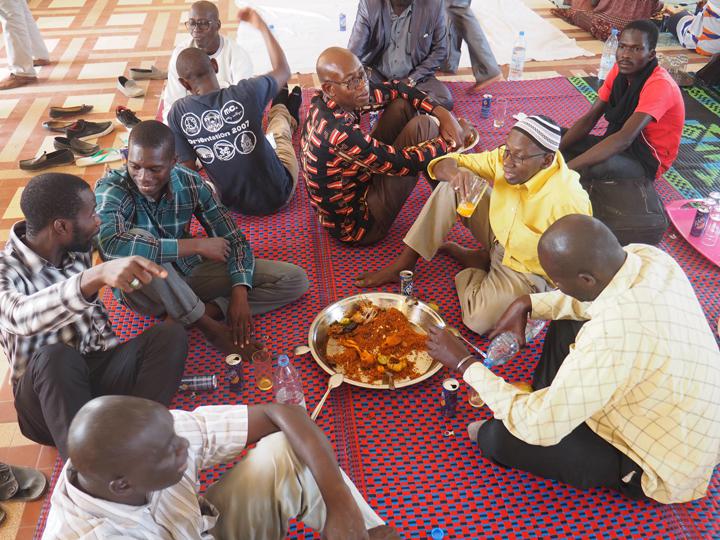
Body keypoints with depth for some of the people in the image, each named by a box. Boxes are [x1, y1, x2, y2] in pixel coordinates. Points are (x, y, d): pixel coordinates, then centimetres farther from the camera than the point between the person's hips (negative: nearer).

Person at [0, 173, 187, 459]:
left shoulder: (77, 250, 1)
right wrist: (96, 277, -54)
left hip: (96, 371, 5)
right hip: (45, 398, -5)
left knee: (170, 334, -20)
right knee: (55, 356, -37)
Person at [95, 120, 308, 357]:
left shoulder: (190, 183, -13)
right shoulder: (111, 188, -23)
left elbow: (232, 239, -7)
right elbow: (111, 244, -43)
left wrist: (239, 294, -24)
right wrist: (196, 245, -37)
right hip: (142, 289, -3)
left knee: (295, 280, -7)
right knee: (137, 244, -40)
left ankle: (205, 312, -19)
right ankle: (207, 325, -23)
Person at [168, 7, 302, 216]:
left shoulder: (177, 113, -18)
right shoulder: (245, 93, -25)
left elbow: (188, 169, -9)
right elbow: (283, 71, -3)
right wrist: (261, 26, 6)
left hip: (235, 204, 3)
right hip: (278, 193, -3)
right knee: (280, 124, 28)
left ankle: (284, 110, 61)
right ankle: (288, 114, 63)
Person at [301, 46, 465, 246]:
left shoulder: (327, 101, -9)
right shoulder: (339, 132, -35)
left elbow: (394, 89, 2)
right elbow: (403, 162, -26)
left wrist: (443, 113, -9)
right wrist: (449, 141, -10)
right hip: (355, 225, -8)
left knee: (402, 104, 4)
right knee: (421, 126, -14)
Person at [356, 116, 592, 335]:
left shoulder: (568, 200, -33)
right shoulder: (504, 158, -15)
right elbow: (444, 164, -10)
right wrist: (454, 172, -34)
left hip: (527, 272, -5)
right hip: (497, 238, 6)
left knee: (479, 319, -32)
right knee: (453, 184, -13)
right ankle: (404, 263, -7)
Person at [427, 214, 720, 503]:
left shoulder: (613, 335, -41)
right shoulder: (644, 255, -16)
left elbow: (536, 427, -31)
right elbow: (588, 301, 8)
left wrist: (465, 363, -20)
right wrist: (528, 303, -5)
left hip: (665, 462, -8)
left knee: (502, 438, -16)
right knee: (564, 328, 12)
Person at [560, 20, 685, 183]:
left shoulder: (659, 85, -26)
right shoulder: (620, 70, -2)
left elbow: (625, 138, -37)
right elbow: (589, 118, -3)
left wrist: (568, 166, -45)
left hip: (648, 159, -7)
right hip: (622, 145, 7)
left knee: (591, 169, -37)